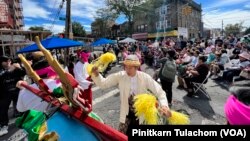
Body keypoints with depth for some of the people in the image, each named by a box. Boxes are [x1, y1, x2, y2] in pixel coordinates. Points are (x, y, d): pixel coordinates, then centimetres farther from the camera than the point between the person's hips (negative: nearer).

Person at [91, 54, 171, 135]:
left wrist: (164, 105, -30)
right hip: (127, 113, 1)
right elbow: (103, 83, -11)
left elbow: (159, 92, -13)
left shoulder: (145, 77, -17)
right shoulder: (120, 76, -14)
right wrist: (96, 74, -30)